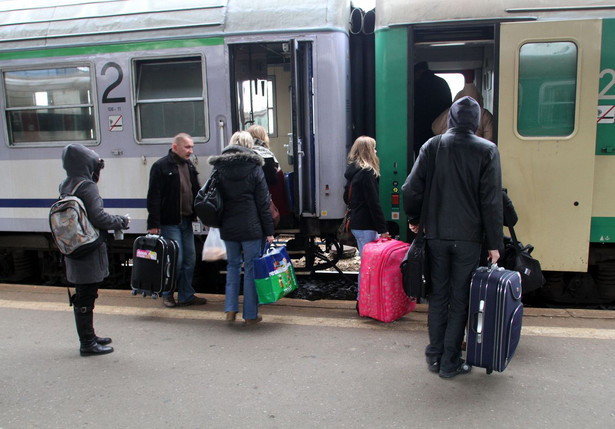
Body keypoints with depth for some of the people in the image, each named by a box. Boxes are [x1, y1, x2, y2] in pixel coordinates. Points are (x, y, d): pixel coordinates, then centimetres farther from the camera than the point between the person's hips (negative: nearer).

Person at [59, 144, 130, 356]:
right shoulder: (87, 187, -17)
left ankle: (88, 337, 32)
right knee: (86, 297, 0)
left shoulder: (65, 186, 9)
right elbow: (99, 217, -20)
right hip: (90, 253, -9)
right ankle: (88, 343, 10)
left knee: (83, 296, 18)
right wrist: (122, 221, -6)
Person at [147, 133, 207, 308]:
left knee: (190, 259, 9)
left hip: (186, 221, 7)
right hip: (169, 223, -7)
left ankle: (186, 295, 21)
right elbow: (153, 197, -12)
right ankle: (167, 294, 17)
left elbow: (196, 192, 18)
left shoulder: (189, 166, 13)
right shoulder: (161, 166, -9)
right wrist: (153, 224, -15)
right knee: (176, 260, -4)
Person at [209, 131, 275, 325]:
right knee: (251, 268, 4)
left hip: (228, 227, 4)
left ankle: (230, 309, 16)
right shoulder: (254, 168, -6)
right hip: (250, 227, -4)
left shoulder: (219, 168, 5)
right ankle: (250, 315, 10)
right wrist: (269, 231, -3)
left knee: (233, 265, 18)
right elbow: (263, 203, -6)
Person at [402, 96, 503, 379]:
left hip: (435, 236, 2)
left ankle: (434, 356, 22)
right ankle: (450, 362, 14)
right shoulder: (487, 150, -5)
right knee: (460, 299, 7)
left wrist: (414, 219, 15)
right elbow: (492, 202, -8)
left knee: (438, 295, 14)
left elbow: (411, 189, -2)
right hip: (468, 238, -2)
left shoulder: (432, 146, 0)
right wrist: (494, 244, -2)